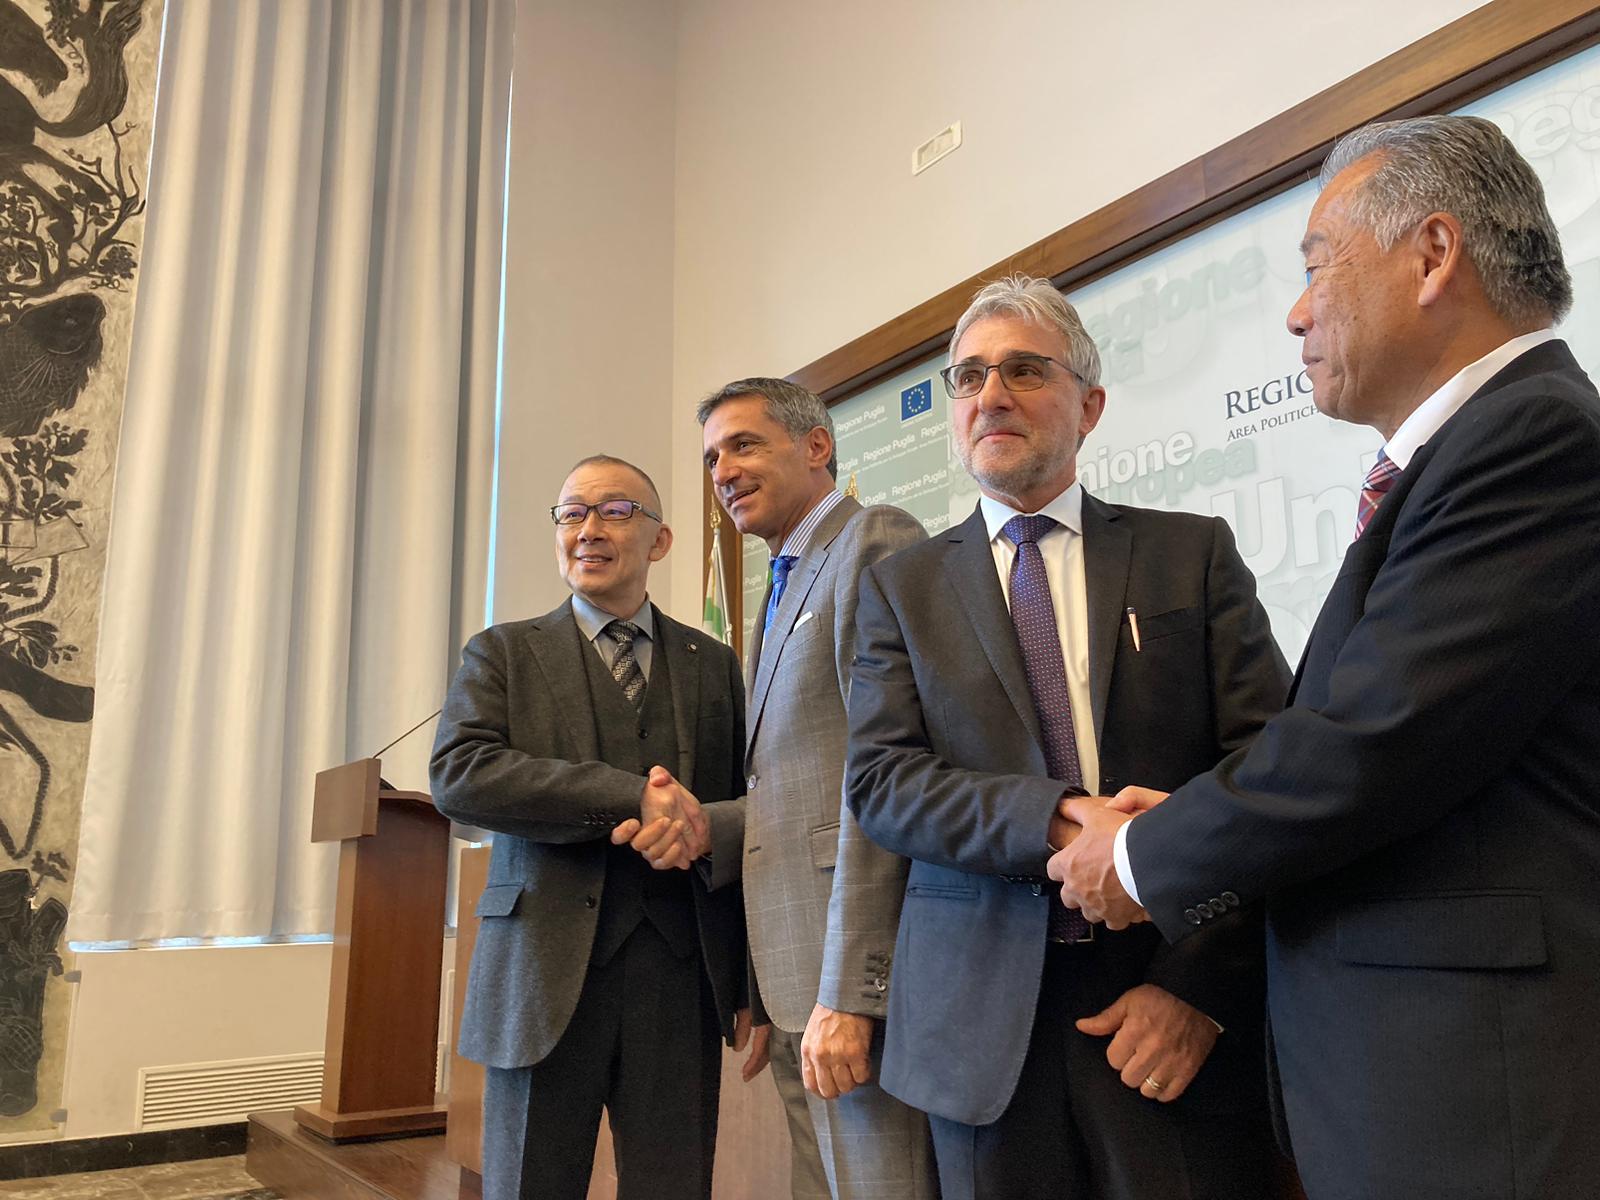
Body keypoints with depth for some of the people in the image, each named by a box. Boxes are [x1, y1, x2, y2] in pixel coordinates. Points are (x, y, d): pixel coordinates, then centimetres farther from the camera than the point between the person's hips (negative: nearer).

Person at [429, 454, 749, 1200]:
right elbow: (457, 774, -11)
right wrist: (631, 796, -19)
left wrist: (703, 827, -12)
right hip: (547, 972, -1)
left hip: (683, 977, 2)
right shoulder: (503, 654, 7)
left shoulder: (713, 664, 13)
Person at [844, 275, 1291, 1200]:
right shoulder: (902, 587, 8)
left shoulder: (1194, 553, 5)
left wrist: (1200, 984, -11)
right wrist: (1057, 822, -19)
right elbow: (880, 780, -3)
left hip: (1178, 1015, 0)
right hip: (982, 1018, 1)